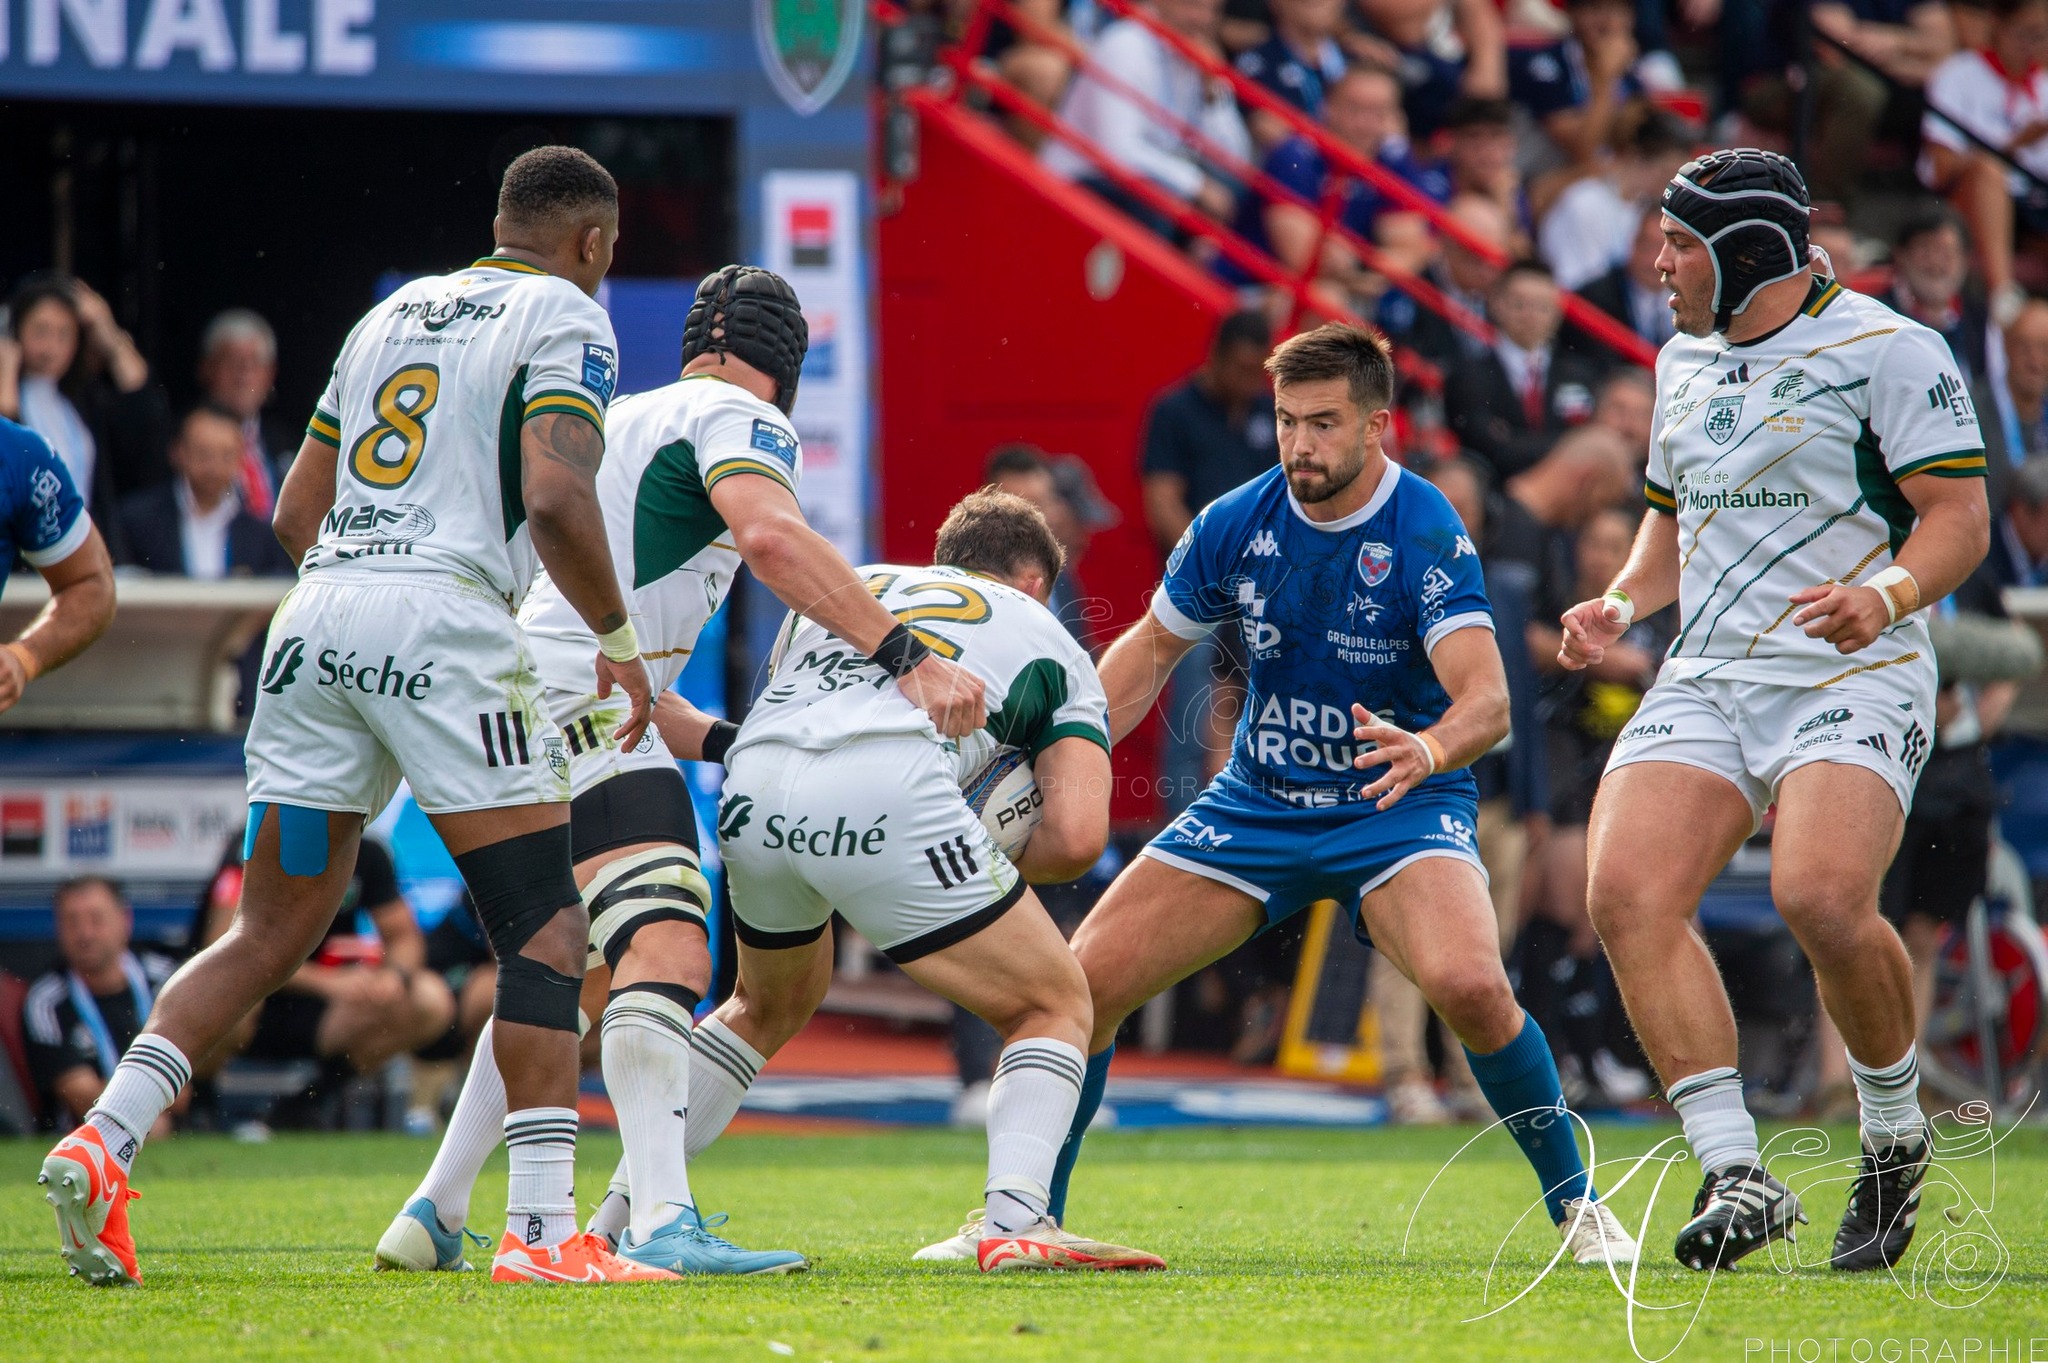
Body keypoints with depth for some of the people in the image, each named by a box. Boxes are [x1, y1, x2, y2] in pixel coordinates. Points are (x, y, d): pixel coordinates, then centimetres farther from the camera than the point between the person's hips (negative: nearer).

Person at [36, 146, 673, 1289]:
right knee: (547, 930, -2)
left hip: (321, 607, 6)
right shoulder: (566, 318, 4)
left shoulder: (392, 314, 24)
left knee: (271, 935, 12)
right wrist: (620, 640, 0)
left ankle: (106, 1140, -6)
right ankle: (544, 1229, -10)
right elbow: (555, 499, -12)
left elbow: (296, 514, 24)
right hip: (446, 620, -6)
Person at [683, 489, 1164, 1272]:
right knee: (1053, 1006, 12)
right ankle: (1014, 1222, -10)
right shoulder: (1050, 643, 24)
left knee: (771, 1004, 35)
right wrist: (994, 873, 28)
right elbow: (1077, 838, 11)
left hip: (749, 796, 5)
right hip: (889, 799, -5)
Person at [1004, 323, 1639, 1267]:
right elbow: (1152, 648, 10)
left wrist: (1429, 750, -54)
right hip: (1257, 802, 4)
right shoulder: (1236, 525, -7)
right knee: (1085, 979, -6)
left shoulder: (1426, 535, -20)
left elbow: (1486, 696, -32)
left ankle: (1576, 1207, -11)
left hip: (1397, 809, -4)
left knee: (1469, 985, -32)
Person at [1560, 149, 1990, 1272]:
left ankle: (1896, 1135, -2)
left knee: (1822, 897, -29)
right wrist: (1621, 605, 11)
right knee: (1627, 896, -17)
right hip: (1708, 677, 7)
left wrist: (1886, 597, -27)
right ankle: (1735, 1172, -16)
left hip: (1854, 676, -7)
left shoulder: (1887, 350, -4)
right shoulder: (1685, 363, 18)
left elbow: (1959, 515, -8)